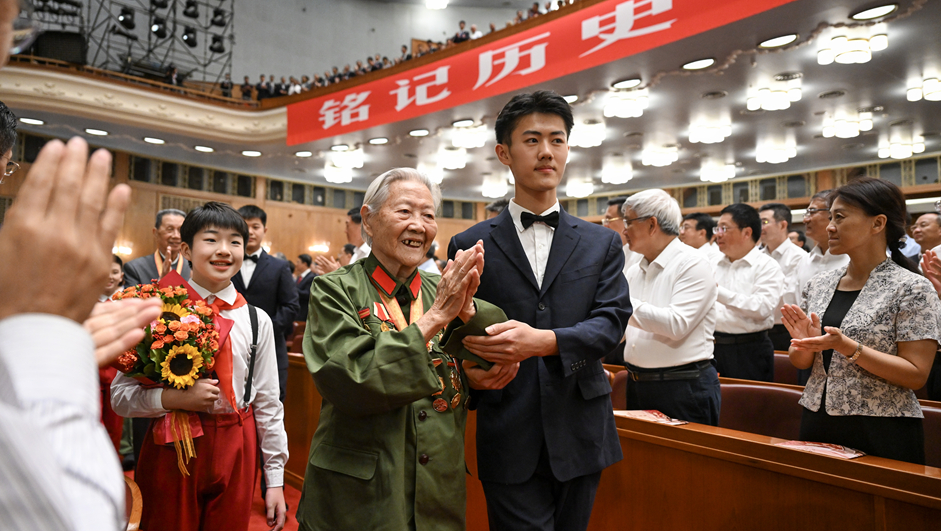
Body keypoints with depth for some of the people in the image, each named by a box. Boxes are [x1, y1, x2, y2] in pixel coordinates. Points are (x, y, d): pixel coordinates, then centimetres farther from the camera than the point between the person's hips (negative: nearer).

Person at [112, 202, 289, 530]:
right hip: (172, 450, -2)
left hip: (236, 454, 2)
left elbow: (267, 403, 3)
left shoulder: (257, 321, 0)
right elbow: (121, 396, -5)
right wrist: (175, 397, -23)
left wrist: (275, 480, 4)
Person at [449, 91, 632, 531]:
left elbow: (612, 321, -5)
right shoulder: (470, 246, 2)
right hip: (509, 440, -2)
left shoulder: (602, 244, 7)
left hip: (580, 437, 3)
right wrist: (470, 373, -18)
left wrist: (544, 341, -22)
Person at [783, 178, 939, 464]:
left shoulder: (912, 288, -10)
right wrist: (805, 343, -13)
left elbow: (916, 375, -14)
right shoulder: (819, 284, 4)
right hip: (817, 423, 5)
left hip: (882, 433, -5)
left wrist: (846, 347, -25)